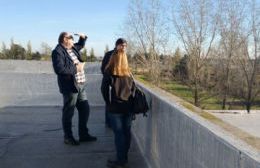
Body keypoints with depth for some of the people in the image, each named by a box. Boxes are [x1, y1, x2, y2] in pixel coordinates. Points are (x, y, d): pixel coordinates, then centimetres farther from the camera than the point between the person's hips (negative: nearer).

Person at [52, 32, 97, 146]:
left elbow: (81, 45, 38)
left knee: (85, 109, 14)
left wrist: (83, 37, 18)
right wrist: (75, 68, -16)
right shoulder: (58, 52, -12)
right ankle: (68, 137, 18)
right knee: (68, 112, 3)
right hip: (70, 86, -9)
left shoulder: (73, 48, 16)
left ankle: (83, 134, 27)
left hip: (80, 85, 9)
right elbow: (59, 69, -25)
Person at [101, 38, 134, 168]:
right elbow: (132, 88, 7)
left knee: (119, 134, 2)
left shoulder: (109, 72, -6)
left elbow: (104, 89, -7)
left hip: (115, 107, -4)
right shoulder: (128, 73, 4)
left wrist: (108, 103, 3)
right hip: (128, 106, 4)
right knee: (126, 132, 12)